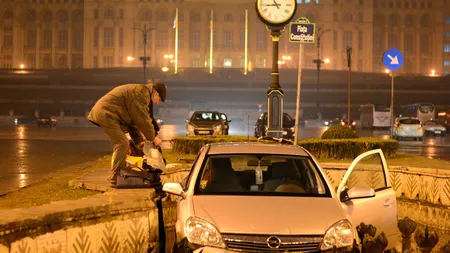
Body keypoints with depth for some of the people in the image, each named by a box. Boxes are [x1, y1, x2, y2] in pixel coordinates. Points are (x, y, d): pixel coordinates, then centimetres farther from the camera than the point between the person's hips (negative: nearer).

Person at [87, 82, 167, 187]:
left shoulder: (138, 92, 21)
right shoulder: (141, 92, -13)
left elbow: (134, 119, 24)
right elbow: (143, 119, -14)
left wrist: (138, 140, 20)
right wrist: (153, 137, -3)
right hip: (106, 114, -11)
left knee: (120, 143, 19)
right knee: (122, 144, -13)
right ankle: (114, 180, -11)